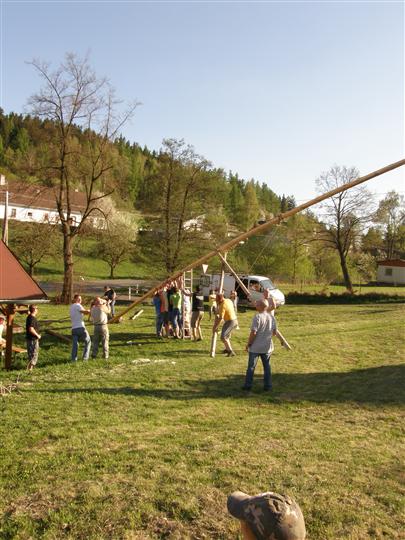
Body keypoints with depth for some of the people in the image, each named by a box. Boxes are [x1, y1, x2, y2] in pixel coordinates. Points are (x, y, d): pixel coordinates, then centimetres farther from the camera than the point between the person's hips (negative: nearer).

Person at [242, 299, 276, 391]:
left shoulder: (257, 317, -18)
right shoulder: (272, 317, 1)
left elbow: (253, 332, -20)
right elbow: (274, 332, 7)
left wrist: (248, 343, -9)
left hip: (255, 347, -5)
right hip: (267, 347, 5)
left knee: (251, 366, 7)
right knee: (267, 366, 16)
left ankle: (248, 385, 13)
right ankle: (267, 385, 18)